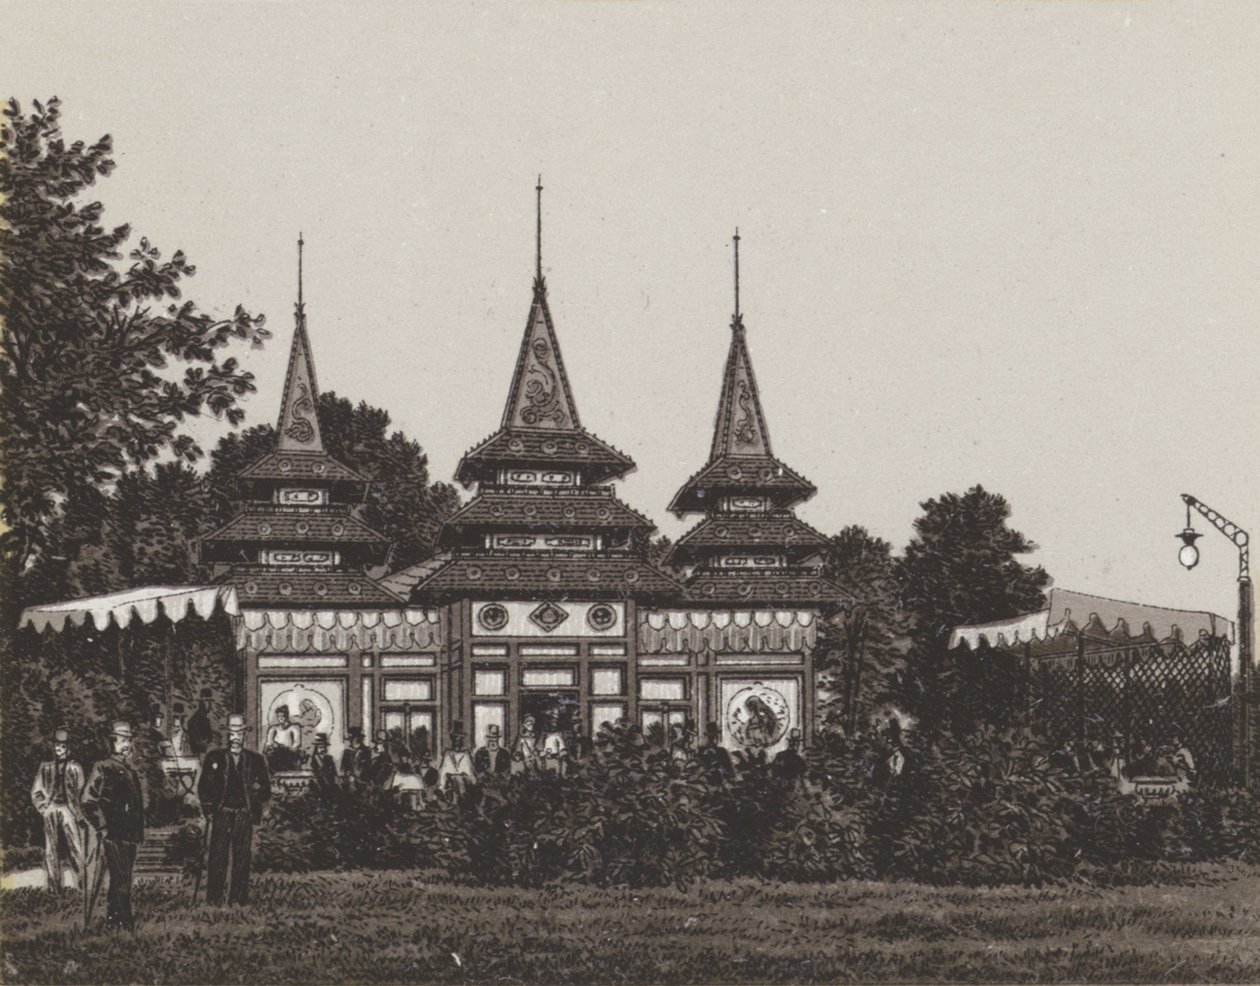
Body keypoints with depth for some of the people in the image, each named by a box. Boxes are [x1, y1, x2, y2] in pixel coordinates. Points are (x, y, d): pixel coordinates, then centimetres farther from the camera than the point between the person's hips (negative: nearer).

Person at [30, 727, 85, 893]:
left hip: (70, 812, -1)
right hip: (51, 813, 1)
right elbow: (35, 792, 13)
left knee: (76, 848, -9)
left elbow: (81, 792, 7)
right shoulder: (45, 767, 10)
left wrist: (80, 813, -2)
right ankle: (54, 889, 5)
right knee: (51, 851, 1)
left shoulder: (75, 767, 7)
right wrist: (44, 807, 0)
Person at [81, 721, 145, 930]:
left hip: (130, 834, 8)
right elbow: (89, 801, -11)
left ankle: (112, 919, 19)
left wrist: (139, 832, 20)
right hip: (114, 833, -8)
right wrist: (102, 828, -10)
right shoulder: (103, 768, -6)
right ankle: (126, 921, -12)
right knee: (121, 878, -11)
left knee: (120, 879, 12)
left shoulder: (131, 771, 19)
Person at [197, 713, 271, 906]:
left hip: (244, 816, 1)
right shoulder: (215, 758, 10)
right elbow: (204, 788, 9)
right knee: (217, 856, -5)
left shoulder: (255, 760, 11)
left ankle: (239, 898, 5)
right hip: (221, 813, -1)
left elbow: (266, 791, 13)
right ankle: (214, 898, -2)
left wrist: (258, 789, -9)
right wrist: (208, 810, -1)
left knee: (242, 858, 0)